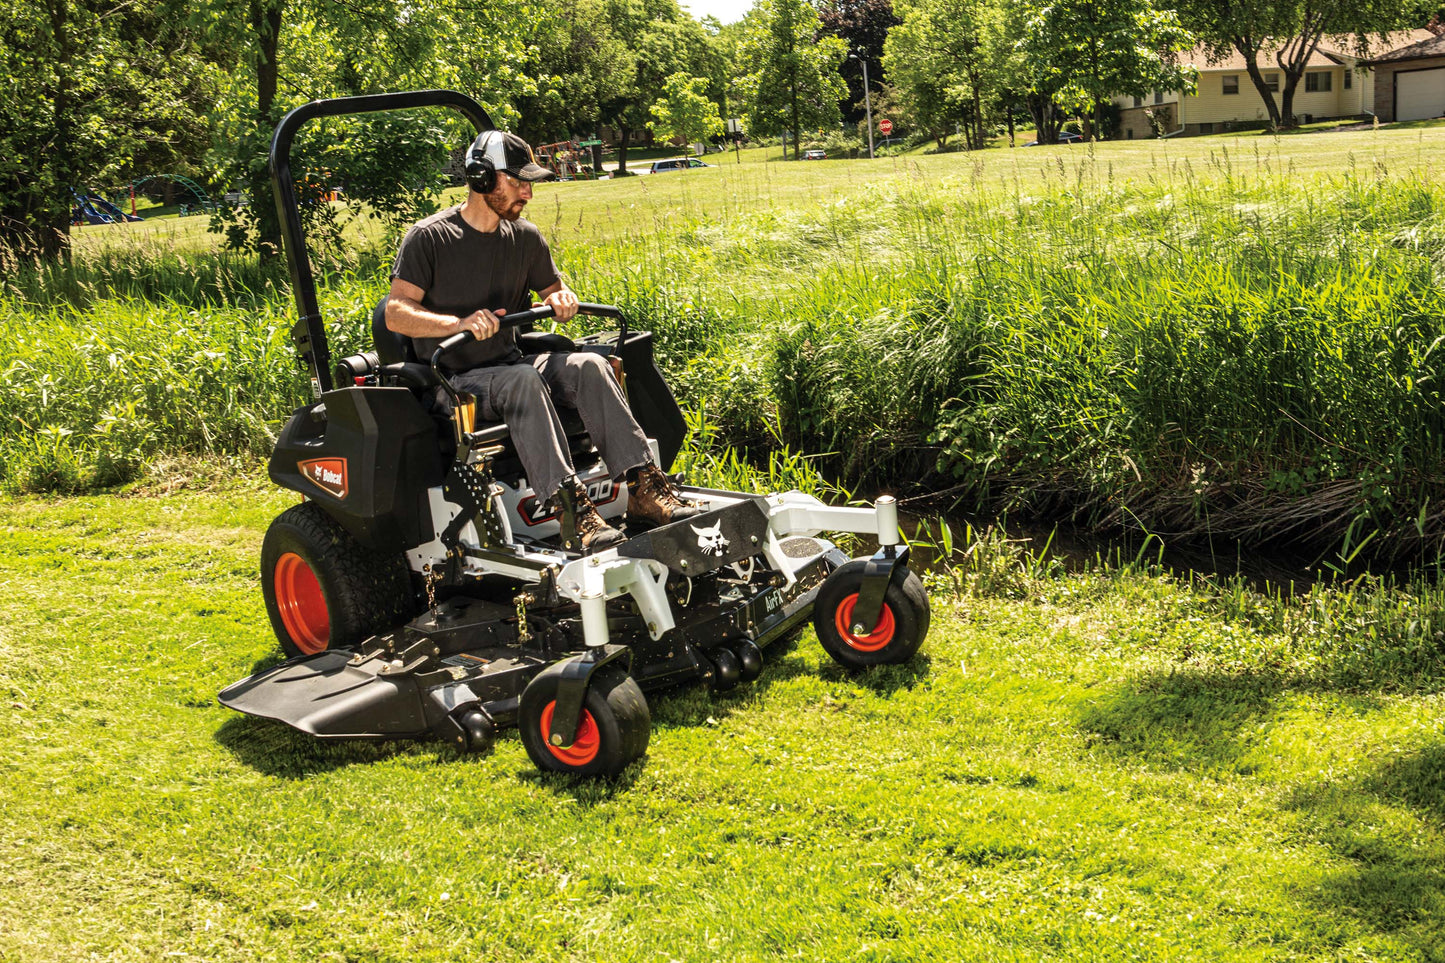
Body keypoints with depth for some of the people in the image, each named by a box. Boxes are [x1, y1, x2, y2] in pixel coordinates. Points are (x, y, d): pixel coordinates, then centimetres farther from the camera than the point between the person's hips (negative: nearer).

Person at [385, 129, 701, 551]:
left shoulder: (525, 237, 11)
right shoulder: (428, 238, -5)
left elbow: (552, 286, 24)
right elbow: (396, 312, -12)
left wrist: (561, 297, -3)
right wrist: (457, 323, -29)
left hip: (509, 362, 5)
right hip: (453, 381, -5)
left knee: (588, 366, -23)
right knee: (523, 379, -37)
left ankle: (644, 487, -32)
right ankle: (571, 507, -46)